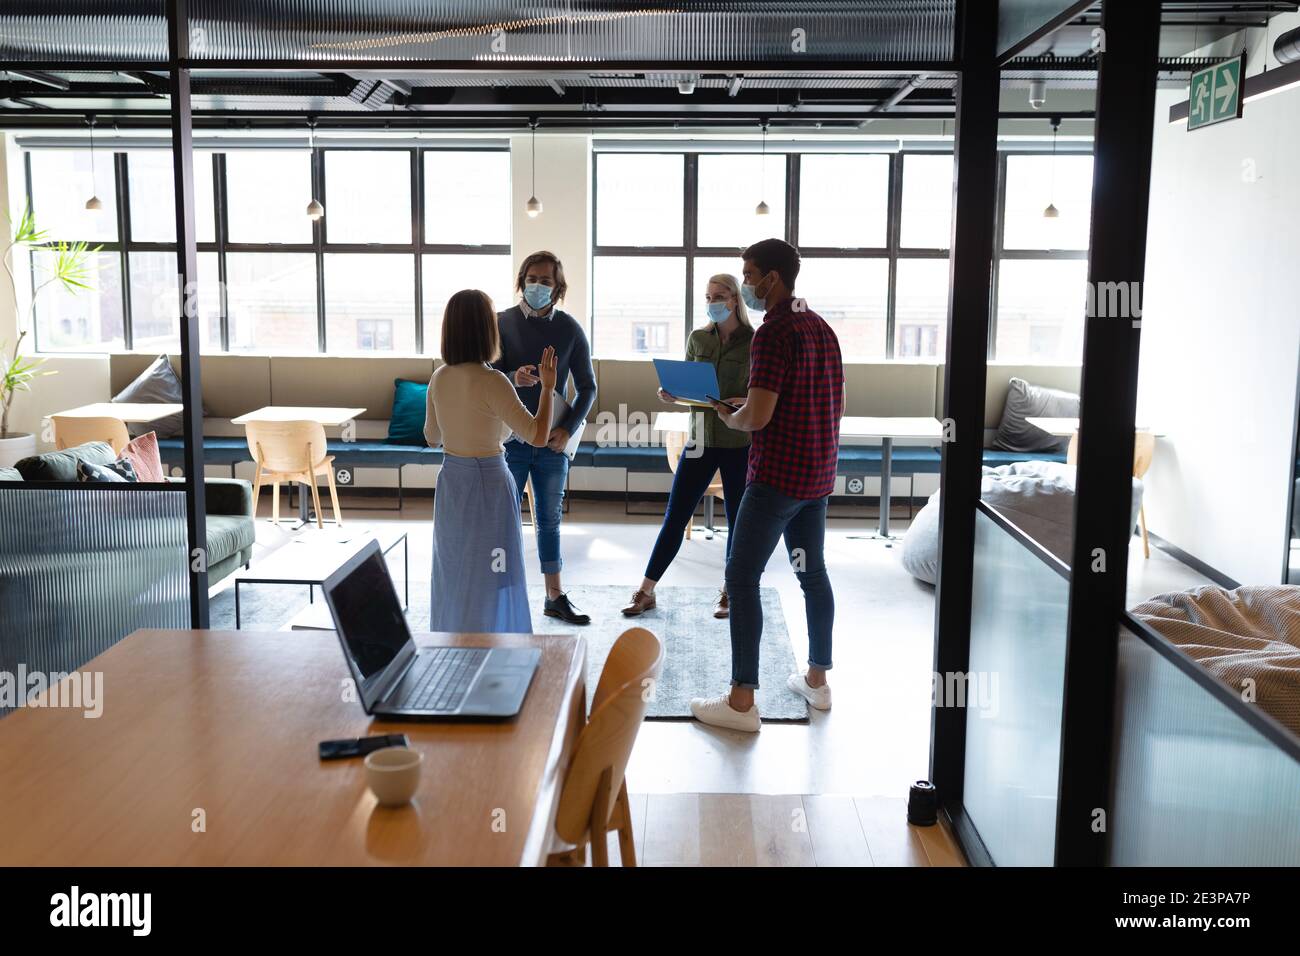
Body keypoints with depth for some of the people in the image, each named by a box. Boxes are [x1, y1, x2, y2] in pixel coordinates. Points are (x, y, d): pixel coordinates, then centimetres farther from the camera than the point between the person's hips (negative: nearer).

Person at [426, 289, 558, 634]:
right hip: (487, 487, -7)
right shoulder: (492, 381, -21)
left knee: (453, 575, 19)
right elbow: (538, 436, -20)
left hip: (450, 483, 7)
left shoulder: (439, 378, 0)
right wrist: (547, 386, -9)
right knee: (488, 580, 4)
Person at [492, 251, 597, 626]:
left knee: (549, 520, 12)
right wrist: (514, 378, -29)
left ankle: (555, 596, 22)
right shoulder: (503, 323, -4)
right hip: (510, 437, -2)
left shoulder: (570, 329, 1)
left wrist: (568, 429, -10)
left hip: (553, 440, 2)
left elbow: (587, 387, 3)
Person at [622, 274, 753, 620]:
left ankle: (729, 592, 23)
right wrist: (672, 394, -8)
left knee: (737, 520, 7)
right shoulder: (698, 338, 6)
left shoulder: (753, 341, -4)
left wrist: (739, 404, -23)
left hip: (739, 444, -3)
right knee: (674, 517, 4)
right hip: (701, 440, 3)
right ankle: (646, 591, 12)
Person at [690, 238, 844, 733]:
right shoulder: (821, 327, 11)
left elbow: (757, 416, -22)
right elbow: (837, 404, 18)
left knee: (742, 577, -4)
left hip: (778, 474, -9)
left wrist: (727, 417, -1)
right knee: (812, 571, 17)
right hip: (818, 472, 9)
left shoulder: (773, 332, -17)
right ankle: (817, 678, 28)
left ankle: (741, 700, -4)